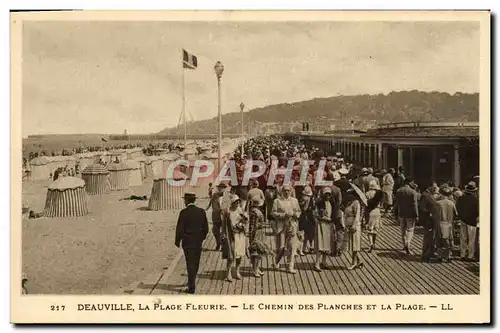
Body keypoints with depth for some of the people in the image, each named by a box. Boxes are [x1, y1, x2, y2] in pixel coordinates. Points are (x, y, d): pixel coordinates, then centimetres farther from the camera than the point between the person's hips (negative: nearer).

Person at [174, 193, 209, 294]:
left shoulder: (184, 212, -14)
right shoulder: (201, 211, 0)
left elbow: (180, 228, -13)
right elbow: (205, 228, 5)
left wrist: (178, 241, -2)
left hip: (188, 242, -5)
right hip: (198, 242, 5)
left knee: (190, 264, 0)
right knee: (195, 263, 18)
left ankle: (192, 287, 0)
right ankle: (191, 282, 35)